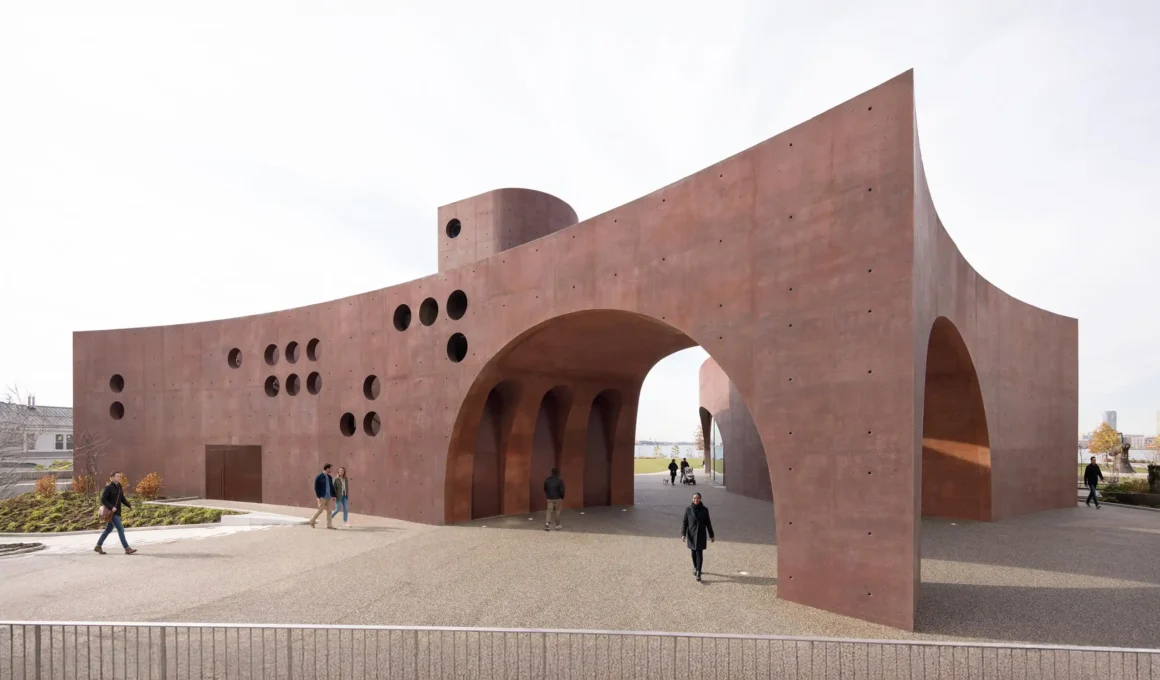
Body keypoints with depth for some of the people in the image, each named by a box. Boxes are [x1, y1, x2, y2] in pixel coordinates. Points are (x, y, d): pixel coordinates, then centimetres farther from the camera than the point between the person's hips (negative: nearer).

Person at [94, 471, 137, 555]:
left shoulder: (119, 487, 11)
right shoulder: (109, 487, -11)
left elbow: (123, 499, 14)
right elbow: (103, 499, -15)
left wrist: (130, 505, 1)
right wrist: (111, 507, -24)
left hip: (117, 512, 8)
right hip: (112, 513, -8)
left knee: (108, 530, 18)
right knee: (120, 529, -12)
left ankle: (98, 546, 32)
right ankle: (127, 549, -13)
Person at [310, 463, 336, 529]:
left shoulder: (330, 477, 10)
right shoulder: (319, 477, -9)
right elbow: (316, 487, -10)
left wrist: (334, 495, 6)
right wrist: (319, 497, -15)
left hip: (329, 497, 6)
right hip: (322, 497, -6)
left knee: (329, 510, 3)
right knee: (321, 510, -3)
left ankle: (329, 525, 6)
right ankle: (312, 521, 19)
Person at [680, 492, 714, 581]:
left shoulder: (704, 510, -5)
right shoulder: (688, 509, -5)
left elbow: (708, 523, 3)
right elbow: (684, 522, -3)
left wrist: (711, 535, 7)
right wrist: (683, 534, -12)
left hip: (701, 535, -1)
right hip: (691, 534, 1)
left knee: (699, 553, -8)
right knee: (693, 552, 14)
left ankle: (698, 573, -7)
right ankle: (695, 567, 37)